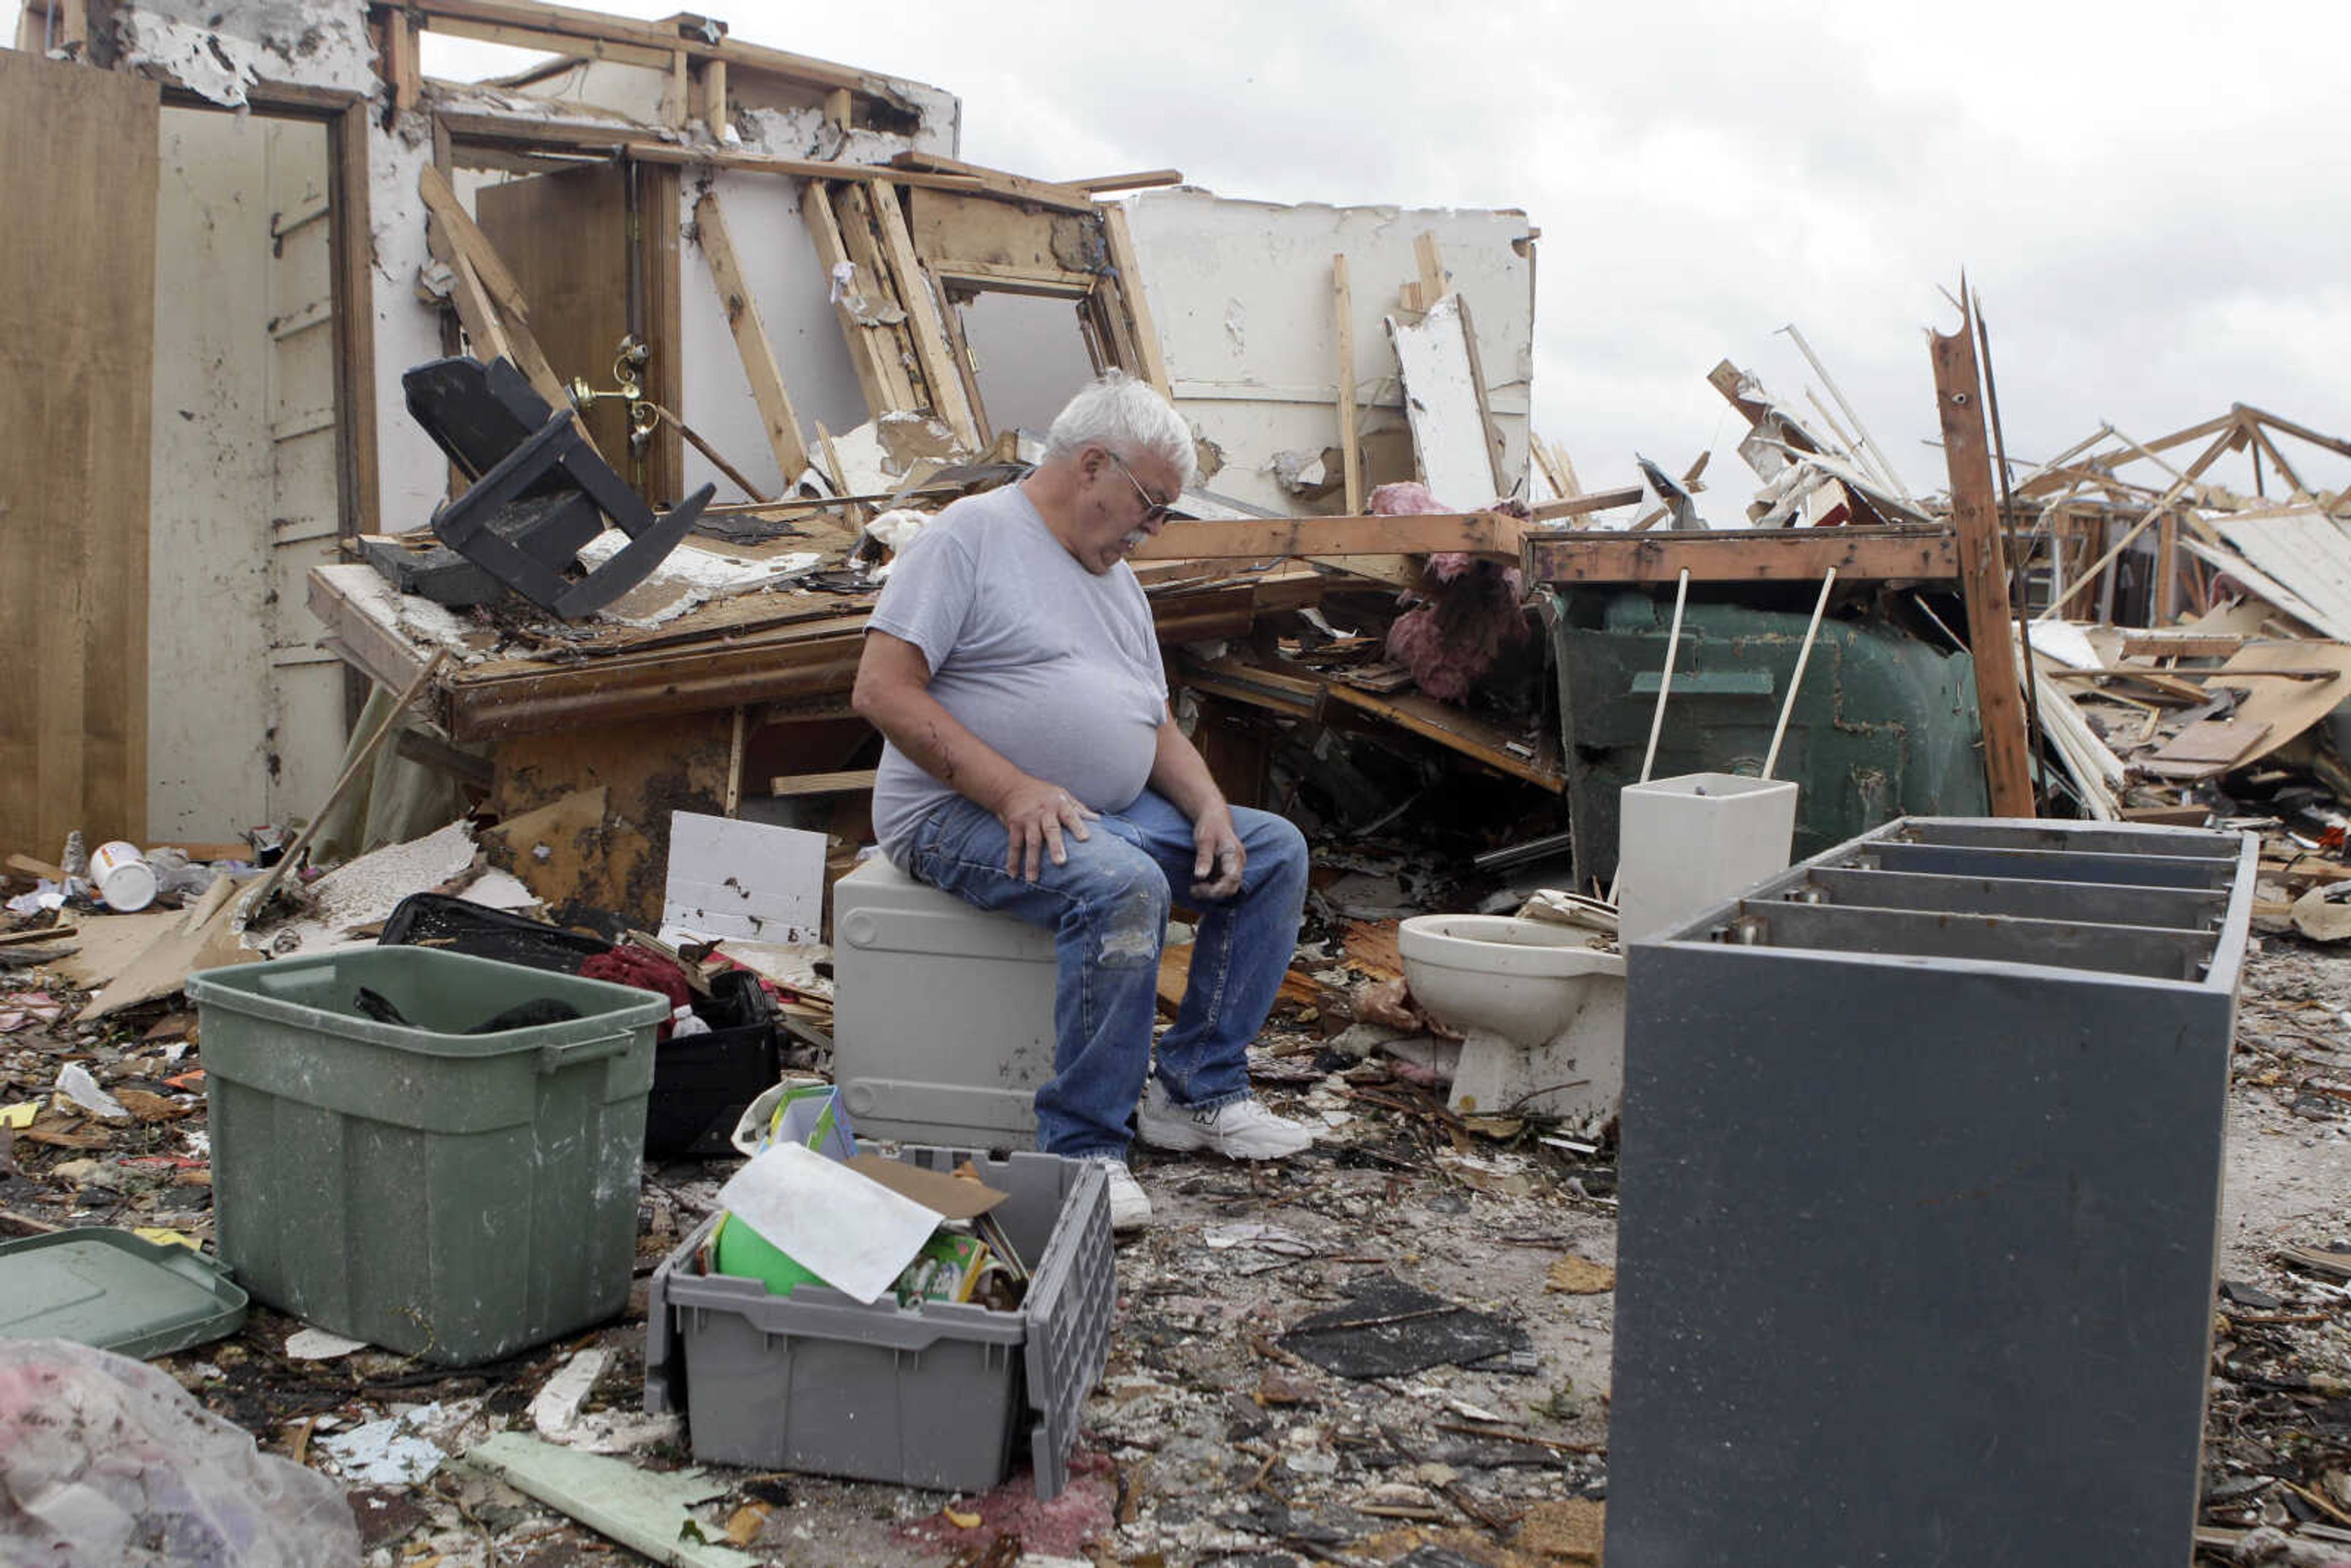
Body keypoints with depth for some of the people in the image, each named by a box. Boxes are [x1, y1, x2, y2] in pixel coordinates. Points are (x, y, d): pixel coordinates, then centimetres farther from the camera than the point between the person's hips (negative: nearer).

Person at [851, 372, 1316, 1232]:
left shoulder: (1114, 575, 20)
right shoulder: (971, 535, -7)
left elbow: (1155, 726, 21)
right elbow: (881, 689, -16)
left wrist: (1210, 808, 0)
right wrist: (1013, 790, -23)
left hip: (1111, 811, 9)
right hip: (960, 813, -9)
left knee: (1274, 850, 1)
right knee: (1125, 887, -34)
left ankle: (1196, 1092, 2)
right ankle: (1081, 1148, -24)